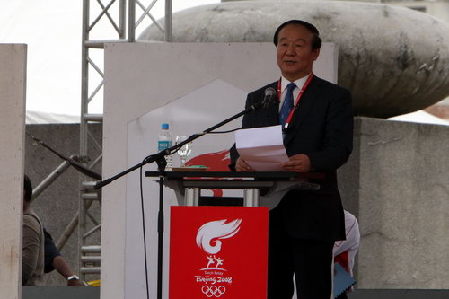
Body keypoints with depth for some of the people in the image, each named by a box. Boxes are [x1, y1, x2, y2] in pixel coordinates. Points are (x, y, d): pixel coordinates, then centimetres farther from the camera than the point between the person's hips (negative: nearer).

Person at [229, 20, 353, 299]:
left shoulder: (334, 97, 3)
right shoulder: (257, 98, 18)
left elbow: (340, 148, -9)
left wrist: (311, 161, -30)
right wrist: (239, 159, -14)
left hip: (311, 213, -4)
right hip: (266, 213, 4)